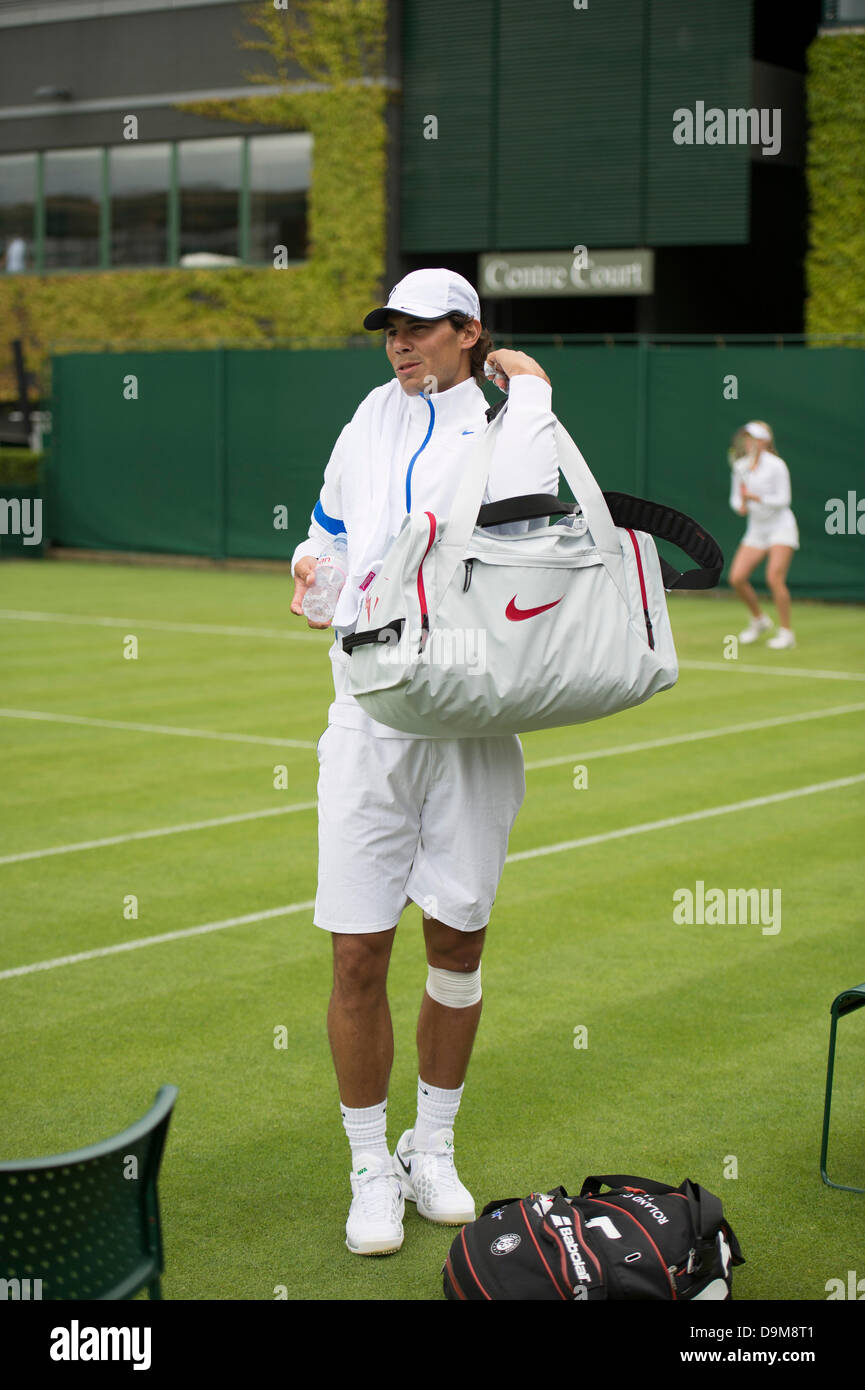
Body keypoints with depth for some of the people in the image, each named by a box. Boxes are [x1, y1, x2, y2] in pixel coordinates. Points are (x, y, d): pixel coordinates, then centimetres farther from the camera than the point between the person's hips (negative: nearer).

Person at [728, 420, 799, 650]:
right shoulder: (741, 466, 4)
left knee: (774, 577, -19)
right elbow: (736, 498, 12)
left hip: (780, 527, -6)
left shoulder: (776, 465, -12)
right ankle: (759, 620, 19)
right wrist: (741, 506, -10)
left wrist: (757, 498, -24)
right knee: (737, 577, -6)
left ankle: (786, 632, -7)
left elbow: (783, 499, -14)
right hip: (756, 529, 6)